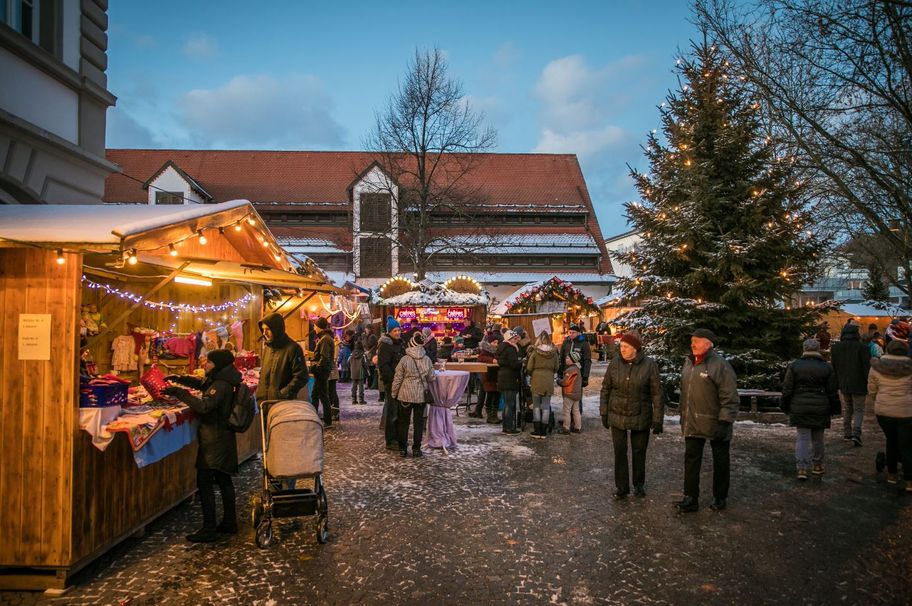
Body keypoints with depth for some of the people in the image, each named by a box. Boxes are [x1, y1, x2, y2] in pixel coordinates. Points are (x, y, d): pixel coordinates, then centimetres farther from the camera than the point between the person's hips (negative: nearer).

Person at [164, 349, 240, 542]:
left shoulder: (221, 385, -19)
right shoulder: (218, 381, 12)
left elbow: (204, 405, -31)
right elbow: (201, 383, 29)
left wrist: (179, 393, -27)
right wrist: (179, 379, 15)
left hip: (214, 440, -10)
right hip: (223, 438, 10)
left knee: (204, 482, -8)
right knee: (223, 480, 15)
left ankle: (209, 529, -6)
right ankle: (229, 522, 24)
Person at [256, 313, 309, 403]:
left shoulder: (293, 348, -11)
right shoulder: (266, 348, 13)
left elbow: (301, 377, -16)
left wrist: (282, 394, -17)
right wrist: (259, 396, 11)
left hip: (283, 403, -7)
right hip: (264, 401, 7)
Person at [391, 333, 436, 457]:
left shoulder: (405, 359, -12)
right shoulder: (427, 360, -6)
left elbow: (397, 378, -7)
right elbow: (431, 378, 3)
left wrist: (394, 393, 6)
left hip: (405, 395, -1)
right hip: (421, 395, 2)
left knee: (404, 422, 10)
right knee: (419, 422, 11)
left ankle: (402, 448, 14)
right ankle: (416, 449, 13)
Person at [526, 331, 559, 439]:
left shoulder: (535, 352, -10)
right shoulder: (554, 352, -3)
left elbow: (529, 368, -6)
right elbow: (556, 368, 6)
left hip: (536, 381, -2)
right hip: (549, 381, 2)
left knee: (536, 406, 8)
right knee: (546, 407, 8)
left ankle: (537, 431, 6)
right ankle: (543, 432, 10)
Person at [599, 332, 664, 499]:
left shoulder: (649, 364, -10)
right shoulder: (615, 363, -5)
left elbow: (657, 393, -7)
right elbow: (605, 388, 4)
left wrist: (658, 419, -7)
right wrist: (604, 412, 4)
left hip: (640, 417, -1)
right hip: (617, 416, 1)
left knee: (639, 452, 13)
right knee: (619, 453, 6)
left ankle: (639, 484, 32)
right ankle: (622, 487, 19)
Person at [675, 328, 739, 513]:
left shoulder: (720, 365, -15)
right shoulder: (689, 363, 9)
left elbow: (730, 398, -17)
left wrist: (725, 421, -21)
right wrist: (683, 416, 18)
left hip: (714, 424, -7)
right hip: (692, 424, 7)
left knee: (720, 461, 11)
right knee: (691, 460, 7)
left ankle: (720, 497, 25)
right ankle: (691, 498, 14)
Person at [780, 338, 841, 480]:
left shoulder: (794, 366, -3)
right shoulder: (827, 367, 0)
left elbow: (787, 390, -2)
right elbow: (833, 392, 2)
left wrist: (784, 406, 8)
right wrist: (834, 409, 12)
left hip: (800, 408, -1)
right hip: (821, 409, 1)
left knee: (803, 438, 1)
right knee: (818, 438, 15)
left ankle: (802, 468, -10)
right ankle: (817, 466, 28)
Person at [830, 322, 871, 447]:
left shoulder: (835, 348, 3)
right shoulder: (862, 347, -11)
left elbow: (833, 367, 8)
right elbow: (867, 367, -10)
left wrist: (836, 384, 15)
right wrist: (869, 385, -4)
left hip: (843, 385, 4)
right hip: (858, 385, -4)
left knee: (847, 410, 17)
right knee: (859, 410, 6)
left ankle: (847, 434, 22)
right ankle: (856, 433, -10)